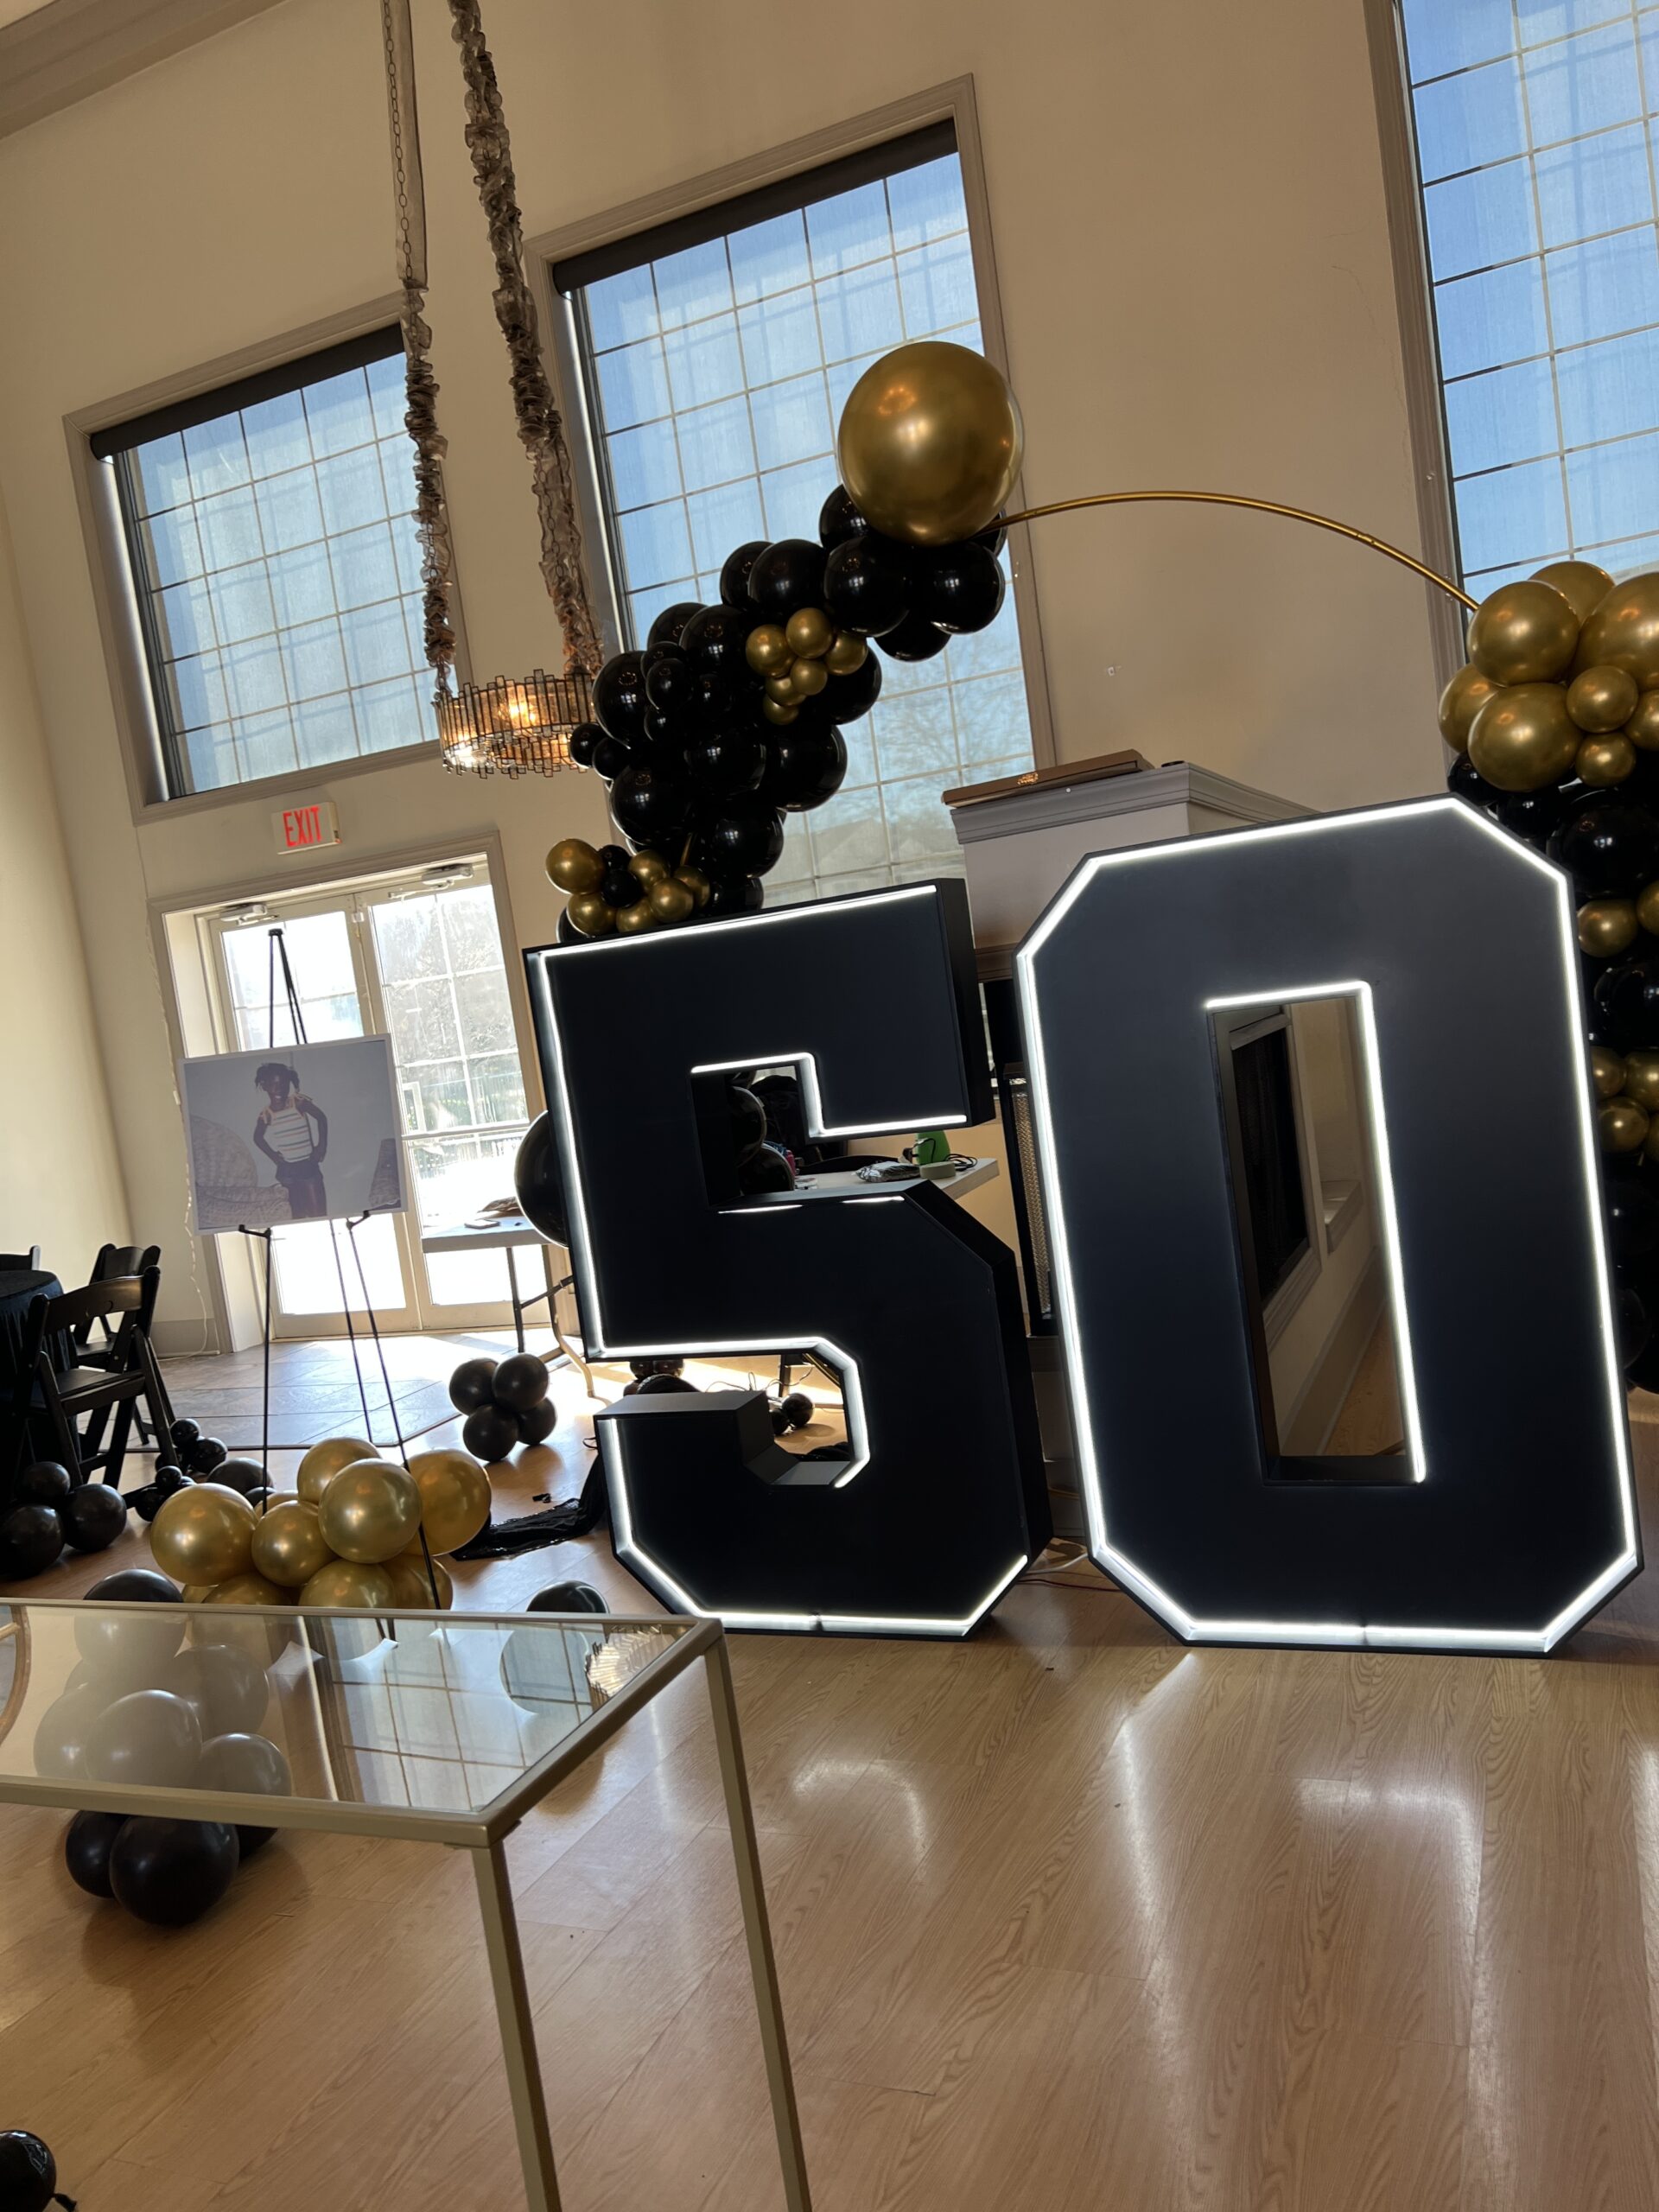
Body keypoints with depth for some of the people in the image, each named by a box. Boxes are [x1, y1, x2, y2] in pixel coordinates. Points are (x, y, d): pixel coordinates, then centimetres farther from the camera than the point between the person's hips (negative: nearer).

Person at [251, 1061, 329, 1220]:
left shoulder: (298, 1102, -10)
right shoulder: (266, 1114, -3)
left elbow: (321, 1118, 0)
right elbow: (258, 1137, 15)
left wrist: (321, 1145, -4)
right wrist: (273, 1155, 5)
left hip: (308, 1165, -2)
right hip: (287, 1169, 2)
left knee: (318, 1213, -4)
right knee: (298, 1214, 9)